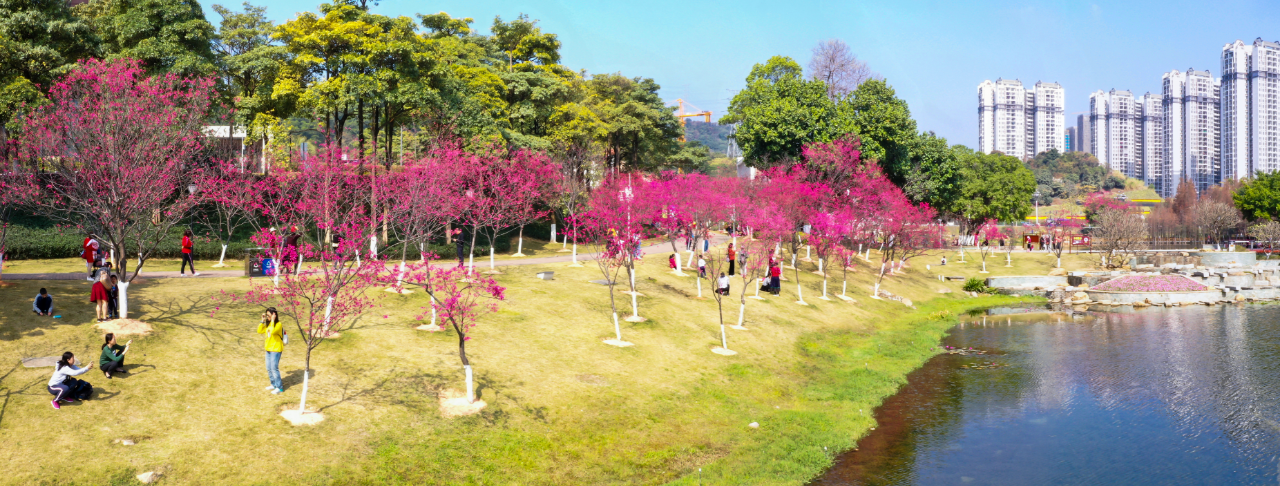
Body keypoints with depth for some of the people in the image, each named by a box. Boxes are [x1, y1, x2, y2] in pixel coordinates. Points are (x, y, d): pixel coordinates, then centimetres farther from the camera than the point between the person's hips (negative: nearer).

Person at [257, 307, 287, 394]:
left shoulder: (278, 324, -15)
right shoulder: (268, 324, 11)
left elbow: (272, 331, -32)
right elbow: (259, 331, 5)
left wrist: (272, 320, -26)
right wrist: (262, 320, 1)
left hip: (276, 349, -9)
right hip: (268, 349, 9)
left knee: (274, 368, -8)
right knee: (269, 368, 14)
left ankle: (279, 387, -1)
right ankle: (274, 384, 27)